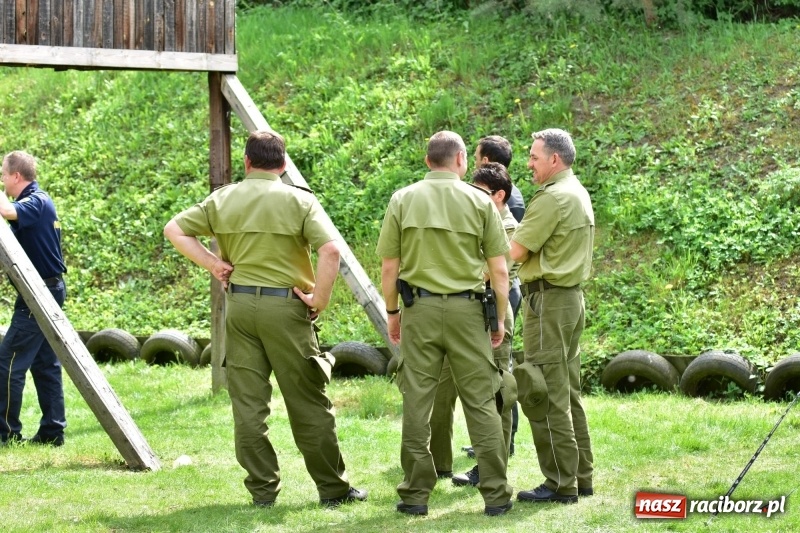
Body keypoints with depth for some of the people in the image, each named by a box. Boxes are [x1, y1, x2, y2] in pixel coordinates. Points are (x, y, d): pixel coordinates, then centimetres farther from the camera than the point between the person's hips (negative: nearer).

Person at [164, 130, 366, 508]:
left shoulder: (222, 200, 6)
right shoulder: (299, 201, -5)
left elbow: (174, 229, 7)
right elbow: (330, 251, -16)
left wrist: (212, 263, 6)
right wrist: (319, 300, -8)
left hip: (238, 304, 3)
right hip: (285, 307, -3)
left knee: (248, 403, 8)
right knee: (308, 404, 4)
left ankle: (262, 490, 9)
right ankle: (332, 488, 11)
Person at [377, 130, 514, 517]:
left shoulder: (403, 200, 2)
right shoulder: (479, 202, 1)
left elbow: (389, 269, 1)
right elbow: (499, 271, 0)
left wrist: (392, 314, 13)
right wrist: (500, 320, 10)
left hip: (419, 310, 1)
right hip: (466, 310, -1)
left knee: (417, 402, 5)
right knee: (481, 402, 4)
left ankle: (415, 495, 7)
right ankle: (495, 495, 4)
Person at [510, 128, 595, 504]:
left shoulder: (552, 198, -16)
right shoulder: (579, 194, 15)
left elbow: (515, 251, -17)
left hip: (548, 299, -10)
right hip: (572, 297, 10)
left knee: (544, 395, -6)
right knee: (568, 391, 14)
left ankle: (561, 483, -5)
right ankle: (580, 476, 18)